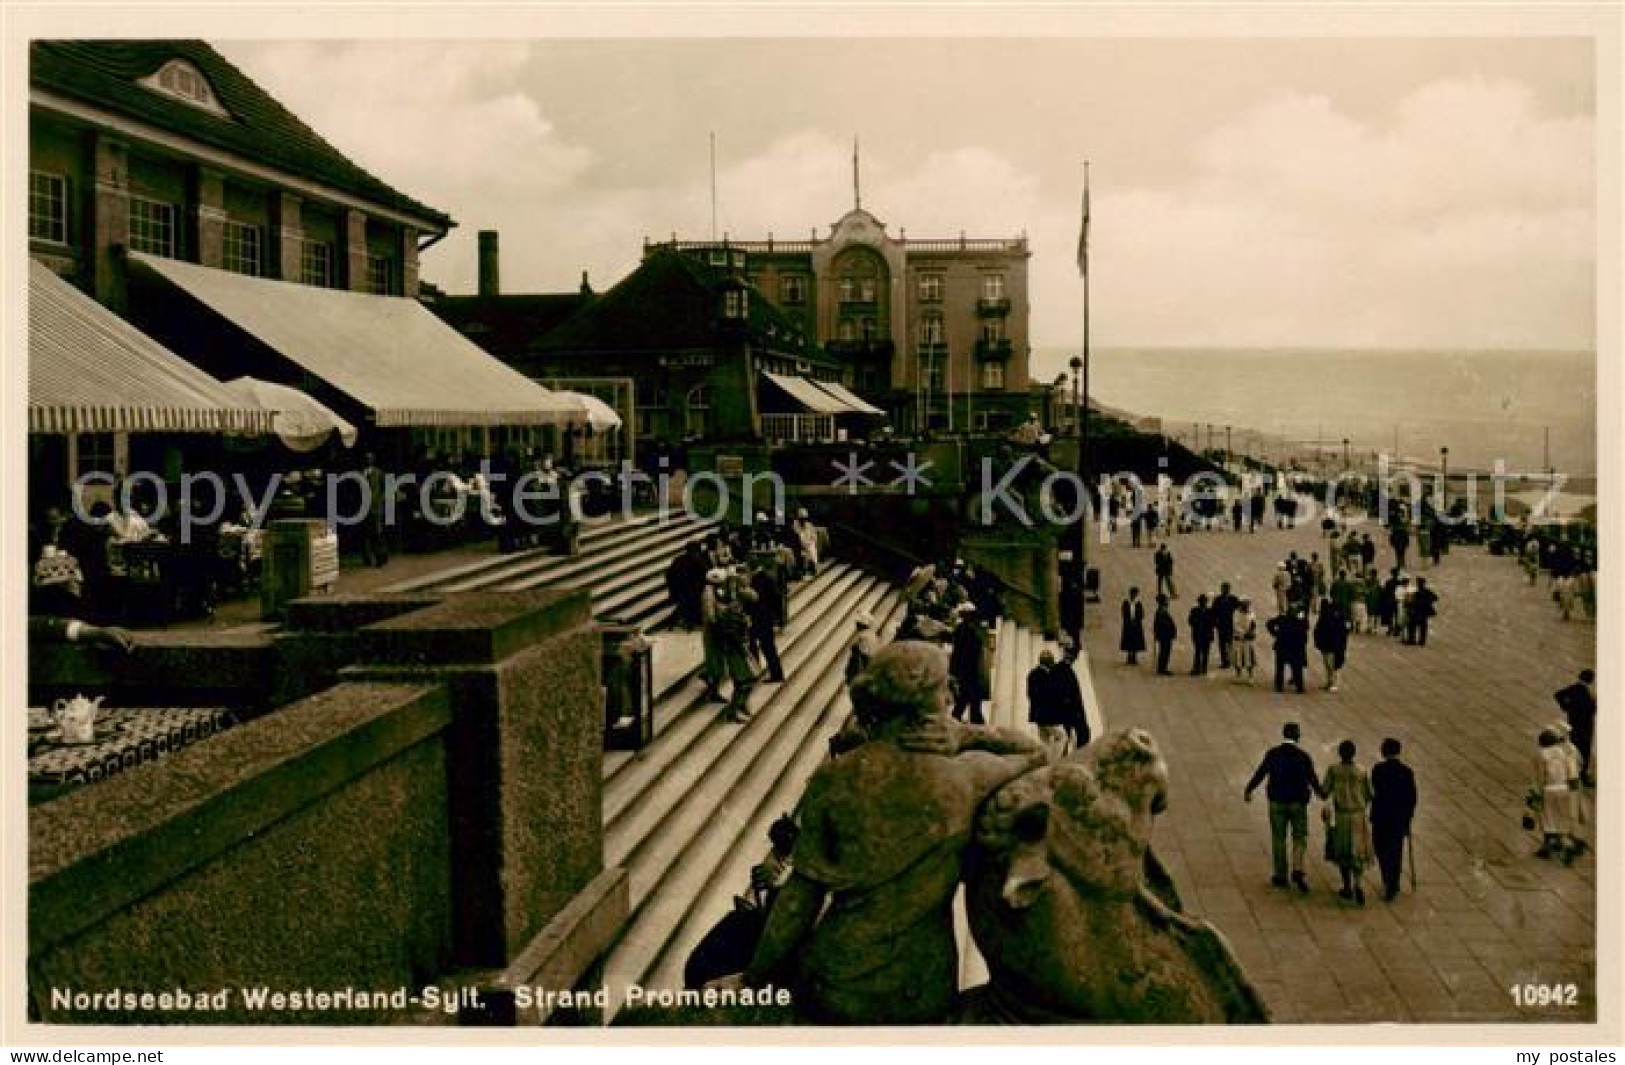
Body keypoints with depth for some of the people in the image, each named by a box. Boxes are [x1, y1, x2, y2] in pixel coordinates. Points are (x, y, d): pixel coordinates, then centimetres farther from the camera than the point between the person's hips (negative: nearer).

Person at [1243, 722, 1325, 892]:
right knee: (1299, 838, 9)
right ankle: (1298, 871, -9)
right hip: (1298, 803, -1)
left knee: (1278, 839, 11)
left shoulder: (1272, 754, -6)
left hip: (1277, 803, 1)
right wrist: (1322, 794, 15)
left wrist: (1248, 790, 17)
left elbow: (1260, 774, 1)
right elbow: (1313, 780, -4)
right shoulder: (1303, 756, -10)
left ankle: (1280, 876, 16)